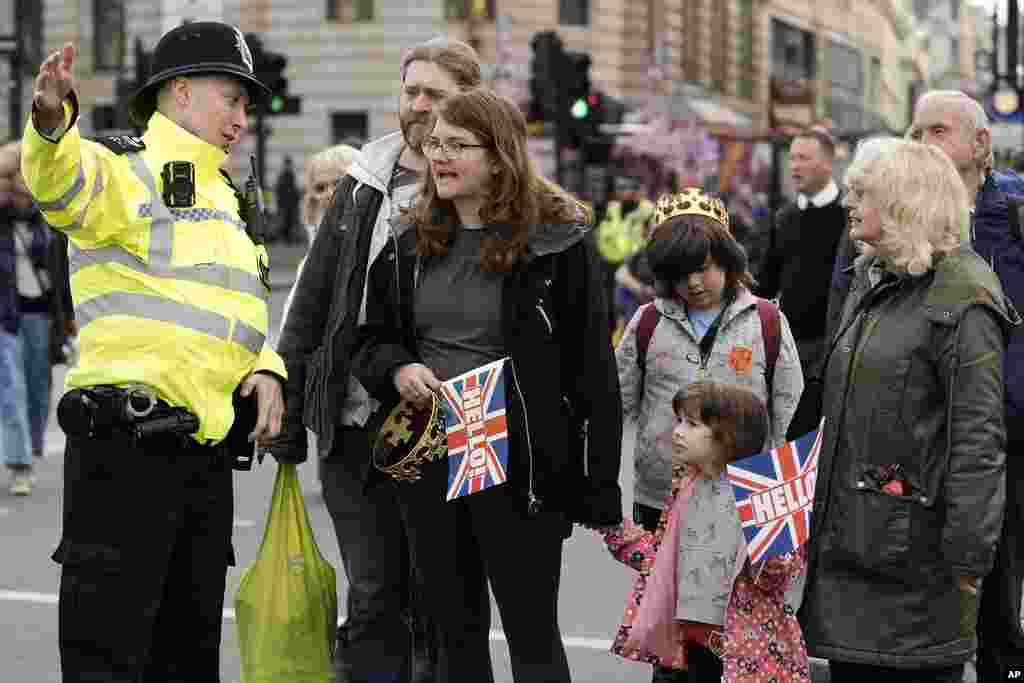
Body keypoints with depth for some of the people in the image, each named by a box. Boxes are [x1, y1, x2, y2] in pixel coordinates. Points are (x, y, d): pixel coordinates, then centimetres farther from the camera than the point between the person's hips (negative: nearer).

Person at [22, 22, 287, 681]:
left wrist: (266, 370, 8)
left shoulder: (221, 198, 22)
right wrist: (52, 119, -52)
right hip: (126, 446, -9)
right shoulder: (124, 171, -6)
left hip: (207, 451, 9)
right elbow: (58, 180, -29)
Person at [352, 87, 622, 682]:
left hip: (519, 465, -5)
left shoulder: (558, 241, -7)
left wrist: (599, 486, -10)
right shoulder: (411, 242, 9)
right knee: (457, 632, 14)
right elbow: (373, 339, 18)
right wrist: (397, 369, -7)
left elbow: (593, 369, -7)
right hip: (428, 460, 5)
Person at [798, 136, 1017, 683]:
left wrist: (968, 555, -19)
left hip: (915, 537, -9)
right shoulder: (870, 280, 14)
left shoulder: (962, 296, -14)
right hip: (849, 535, 9)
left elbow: (978, 438, -17)